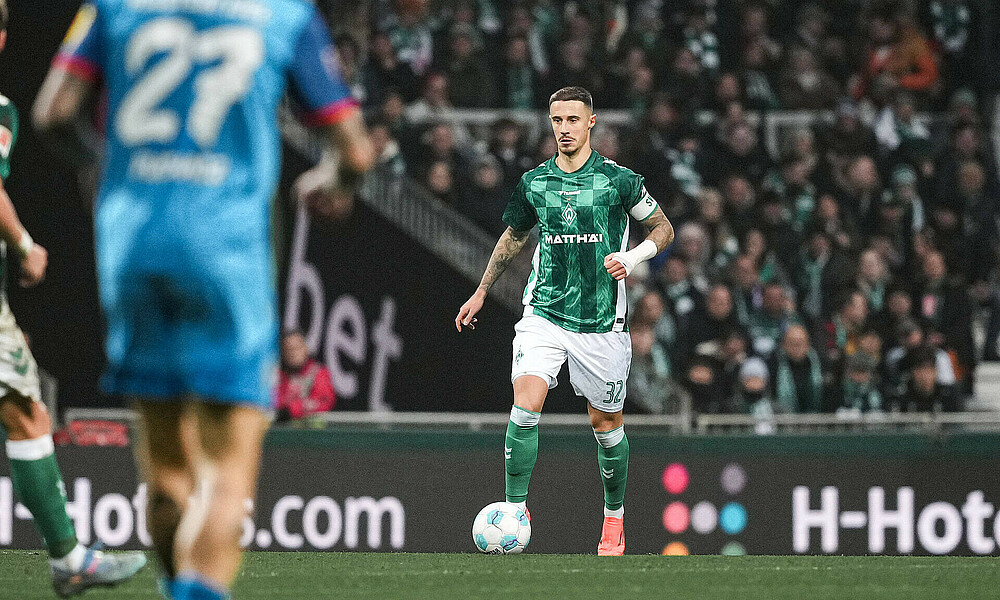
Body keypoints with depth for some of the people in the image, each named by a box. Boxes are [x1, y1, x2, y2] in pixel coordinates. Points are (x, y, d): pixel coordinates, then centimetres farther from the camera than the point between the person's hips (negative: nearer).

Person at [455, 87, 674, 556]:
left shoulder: (618, 179, -5)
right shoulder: (534, 182, 5)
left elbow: (663, 228, 6)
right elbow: (514, 237, 22)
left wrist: (631, 258, -13)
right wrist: (481, 292, 23)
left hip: (601, 320, -2)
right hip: (544, 313, 2)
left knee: (606, 423, 8)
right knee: (525, 407, -19)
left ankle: (614, 517, 28)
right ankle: (516, 509, -11)